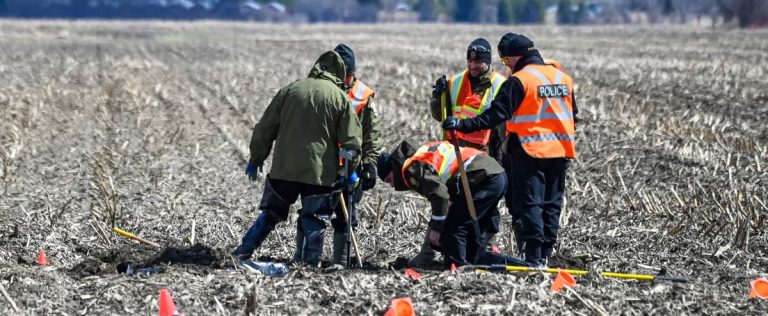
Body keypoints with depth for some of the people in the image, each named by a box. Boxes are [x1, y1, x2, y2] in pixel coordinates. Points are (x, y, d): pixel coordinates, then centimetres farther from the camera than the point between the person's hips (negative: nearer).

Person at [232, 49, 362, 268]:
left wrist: (256, 159, 17)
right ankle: (311, 264, 2)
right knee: (314, 221, 5)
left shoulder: (289, 90, 4)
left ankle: (243, 253, 11)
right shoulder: (340, 98, -2)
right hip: (320, 173, -2)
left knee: (270, 213, 14)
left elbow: (264, 129, 7)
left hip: (284, 168, 2)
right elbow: (352, 140, -3)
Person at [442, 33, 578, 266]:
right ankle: (545, 254, 13)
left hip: (529, 151, -6)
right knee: (552, 204, 11)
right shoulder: (563, 77, 11)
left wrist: (463, 125, -17)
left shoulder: (518, 81, -11)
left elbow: (496, 114, -17)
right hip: (560, 152, 6)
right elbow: (573, 115, 19)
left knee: (529, 203, -2)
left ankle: (533, 256, -7)